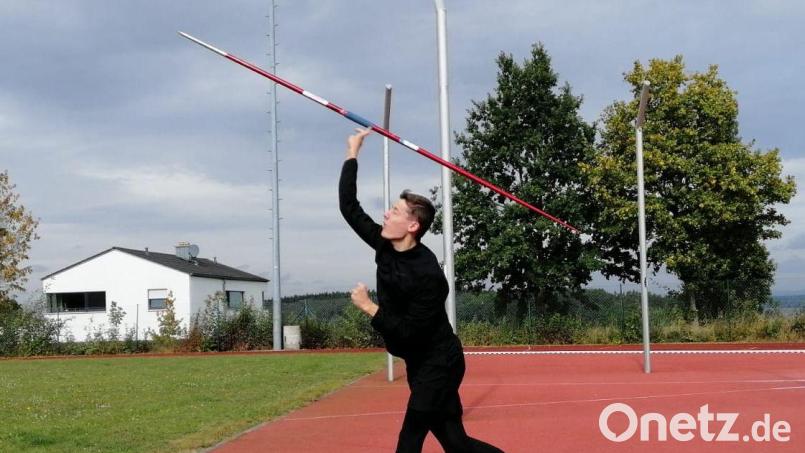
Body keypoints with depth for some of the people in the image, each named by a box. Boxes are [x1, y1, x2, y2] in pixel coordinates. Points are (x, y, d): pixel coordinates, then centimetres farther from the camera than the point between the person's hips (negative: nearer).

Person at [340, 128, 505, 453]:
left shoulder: (427, 274, -25)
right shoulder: (386, 246, -2)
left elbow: (411, 332, -26)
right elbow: (350, 208, 4)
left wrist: (369, 307, -20)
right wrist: (352, 154, 5)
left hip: (438, 364, -8)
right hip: (420, 364, 8)